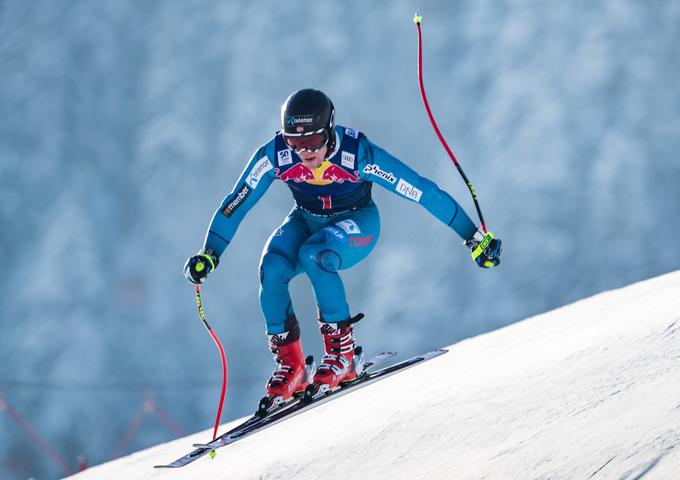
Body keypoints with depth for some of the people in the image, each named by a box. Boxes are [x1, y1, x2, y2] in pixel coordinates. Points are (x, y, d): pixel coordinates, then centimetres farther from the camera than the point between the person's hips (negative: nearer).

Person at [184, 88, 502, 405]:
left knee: (314, 254, -35)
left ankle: (342, 351, -22)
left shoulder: (358, 154, -31)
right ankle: (289, 363, -11)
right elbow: (236, 203, -10)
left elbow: (424, 192, -26)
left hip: (357, 224, -3)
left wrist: (474, 237, -23)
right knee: (272, 267, -27)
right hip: (306, 222, 3)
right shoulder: (275, 156, -23)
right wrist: (209, 254, -14)